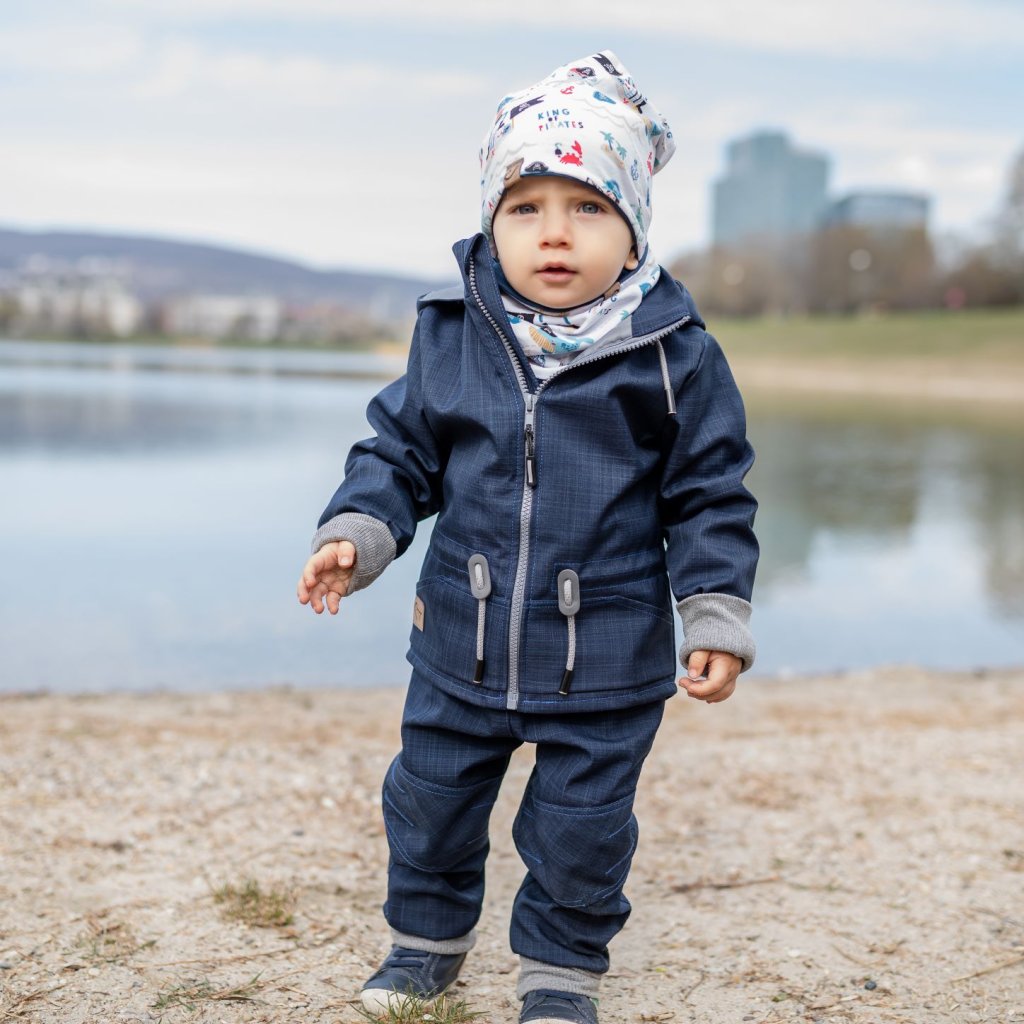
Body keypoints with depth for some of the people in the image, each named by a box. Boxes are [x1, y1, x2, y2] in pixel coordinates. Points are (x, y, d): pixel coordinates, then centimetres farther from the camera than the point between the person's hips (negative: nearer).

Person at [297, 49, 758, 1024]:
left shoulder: (676, 356, -10)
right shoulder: (450, 336, -4)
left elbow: (709, 500, -4)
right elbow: (398, 450, 5)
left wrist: (715, 618, -6)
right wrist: (355, 532, -10)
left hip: (607, 663, -2)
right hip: (461, 648, 3)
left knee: (581, 826, 11)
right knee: (429, 800, 18)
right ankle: (428, 935, 45)